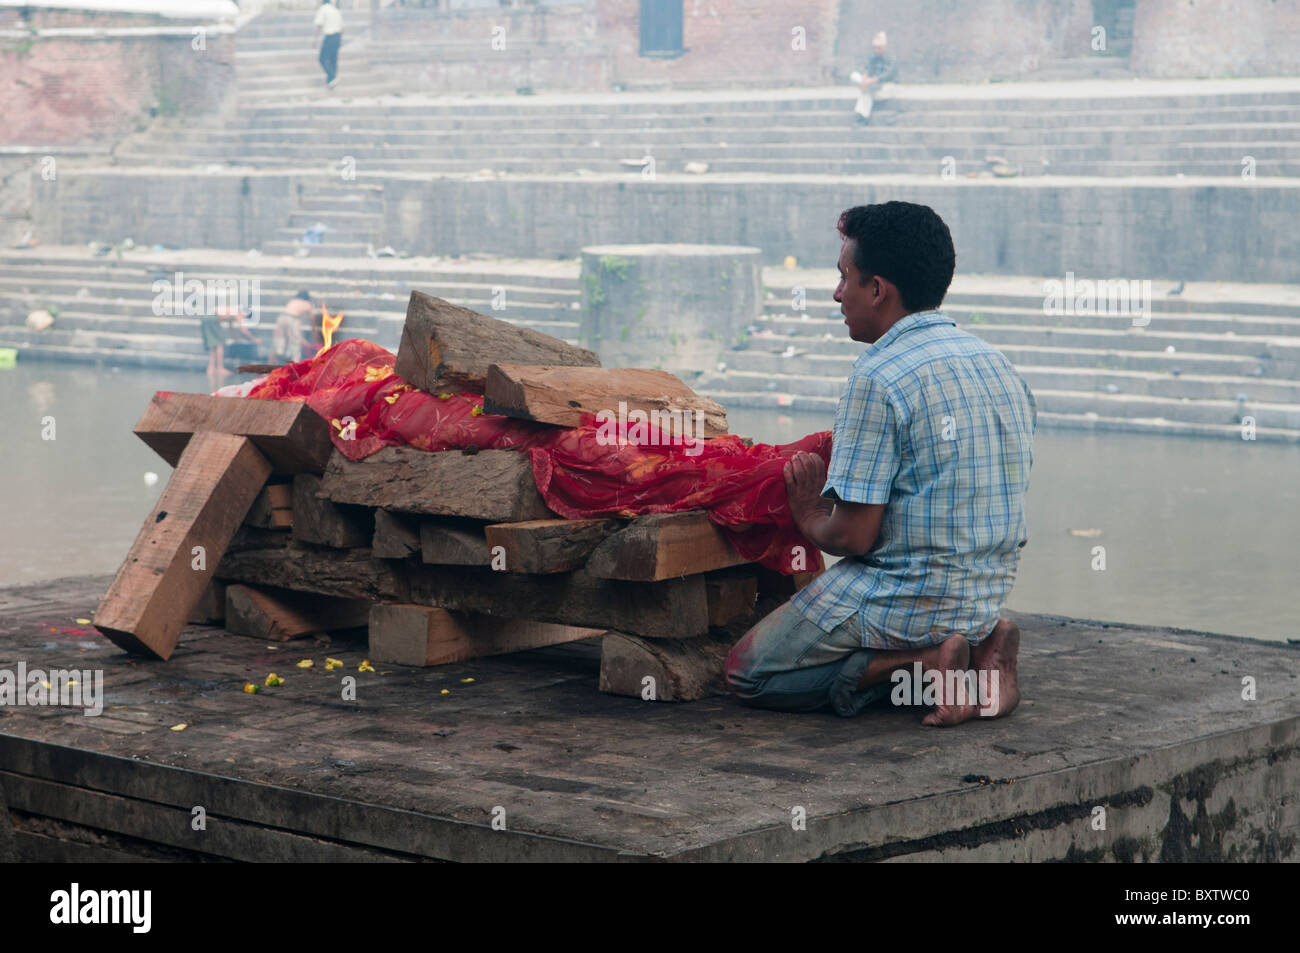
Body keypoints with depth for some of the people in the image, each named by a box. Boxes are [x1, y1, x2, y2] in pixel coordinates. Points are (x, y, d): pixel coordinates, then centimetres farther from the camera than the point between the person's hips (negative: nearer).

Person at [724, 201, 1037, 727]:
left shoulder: (879, 376, -17)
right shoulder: (999, 364, 8)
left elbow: (853, 536, -18)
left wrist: (810, 518, 4)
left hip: (907, 599, -8)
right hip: (987, 598, 8)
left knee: (747, 673, 8)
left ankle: (921, 661, -9)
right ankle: (976, 647, 5)